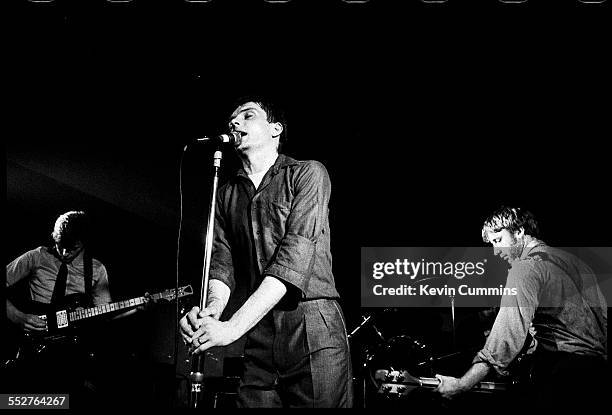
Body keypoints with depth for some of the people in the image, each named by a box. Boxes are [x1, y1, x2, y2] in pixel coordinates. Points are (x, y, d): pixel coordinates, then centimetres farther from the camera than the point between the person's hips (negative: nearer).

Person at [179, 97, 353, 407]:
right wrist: (213, 306, -19)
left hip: (313, 332, -4)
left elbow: (296, 254, -13)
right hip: (259, 341, 4)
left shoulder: (308, 174, 0)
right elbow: (222, 260, 7)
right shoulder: (227, 194, 17)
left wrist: (232, 327, -21)